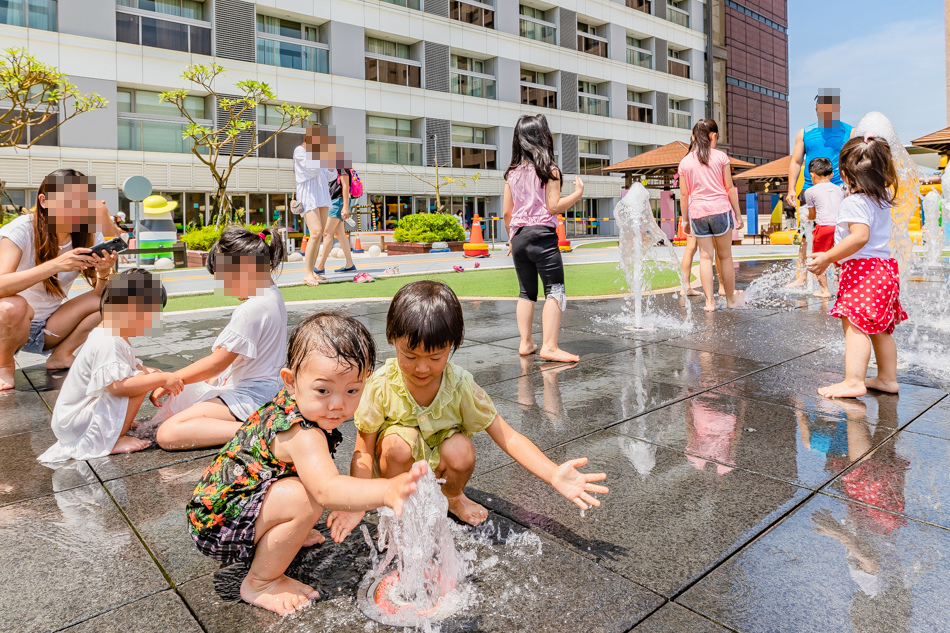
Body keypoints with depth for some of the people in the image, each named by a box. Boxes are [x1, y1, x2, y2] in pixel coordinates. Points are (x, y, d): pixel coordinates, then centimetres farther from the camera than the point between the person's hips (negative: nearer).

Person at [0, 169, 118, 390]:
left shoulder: (90, 235, -6)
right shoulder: (22, 230, -19)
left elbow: (101, 296, -11)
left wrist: (104, 273, -33)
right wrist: (55, 265, -45)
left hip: (49, 328, 4)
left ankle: (60, 356, 0)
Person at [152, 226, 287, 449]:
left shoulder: (252, 309, -24)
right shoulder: (272, 295, 8)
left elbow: (217, 363, -19)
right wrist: (214, 379, 16)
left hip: (248, 397, -11)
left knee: (168, 434, -18)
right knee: (175, 401, 22)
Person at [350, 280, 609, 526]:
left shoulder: (460, 385, -20)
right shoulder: (381, 385, -23)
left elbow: (508, 437, -20)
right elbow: (364, 451, -17)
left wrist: (553, 475, -34)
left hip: (438, 468, 2)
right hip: (397, 470, -1)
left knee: (461, 450, -30)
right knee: (399, 441, -33)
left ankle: (453, 498, 7)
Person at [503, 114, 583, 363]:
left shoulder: (512, 173, 10)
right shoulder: (549, 170, -5)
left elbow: (507, 212, 11)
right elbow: (554, 207, -10)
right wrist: (578, 193, 2)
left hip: (519, 237, 6)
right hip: (542, 235, -6)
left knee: (526, 293, 14)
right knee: (555, 291, -4)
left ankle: (525, 343, 16)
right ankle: (549, 346, -11)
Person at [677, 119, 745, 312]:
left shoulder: (685, 162, 6)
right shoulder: (720, 156, 0)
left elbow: (684, 194, 6)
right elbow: (730, 188, 0)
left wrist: (686, 219, 14)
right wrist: (738, 214, 6)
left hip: (697, 212, 2)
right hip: (720, 209, -2)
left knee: (705, 256, 5)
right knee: (725, 256, 7)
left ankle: (709, 301, 2)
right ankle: (731, 298, 18)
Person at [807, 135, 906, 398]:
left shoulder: (855, 202, -16)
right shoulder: (882, 199, 13)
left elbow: (860, 236, -27)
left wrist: (828, 257, -23)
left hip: (862, 270, -10)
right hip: (884, 267, 10)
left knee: (854, 326, -12)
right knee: (879, 329, 17)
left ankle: (854, 382, -15)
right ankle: (887, 378, 25)